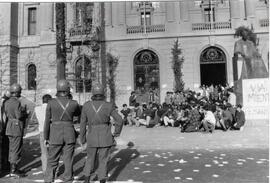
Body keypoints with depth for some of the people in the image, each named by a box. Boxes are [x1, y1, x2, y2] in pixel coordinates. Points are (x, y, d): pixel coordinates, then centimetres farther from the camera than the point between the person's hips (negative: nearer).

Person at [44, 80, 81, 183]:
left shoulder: (51, 102, -7)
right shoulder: (74, 103, -5)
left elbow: (47, 121, -3)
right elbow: (78, 113, 18)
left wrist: (45, 138, 6)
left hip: (55, 134, 0)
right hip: (69, 134, 1)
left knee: (52, 161, 13)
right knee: (68, 161, 10)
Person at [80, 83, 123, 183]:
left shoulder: (86, 105, -4)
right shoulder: (108, 106, -8)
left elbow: (83, 123, 0)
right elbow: (119, 120, -9)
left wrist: (82, 139, 11)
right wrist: (115, 134, 3)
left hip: (92, 137, 1)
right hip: (105, 137, -1)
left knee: (90, 158, 21)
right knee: (103, 161, 10)